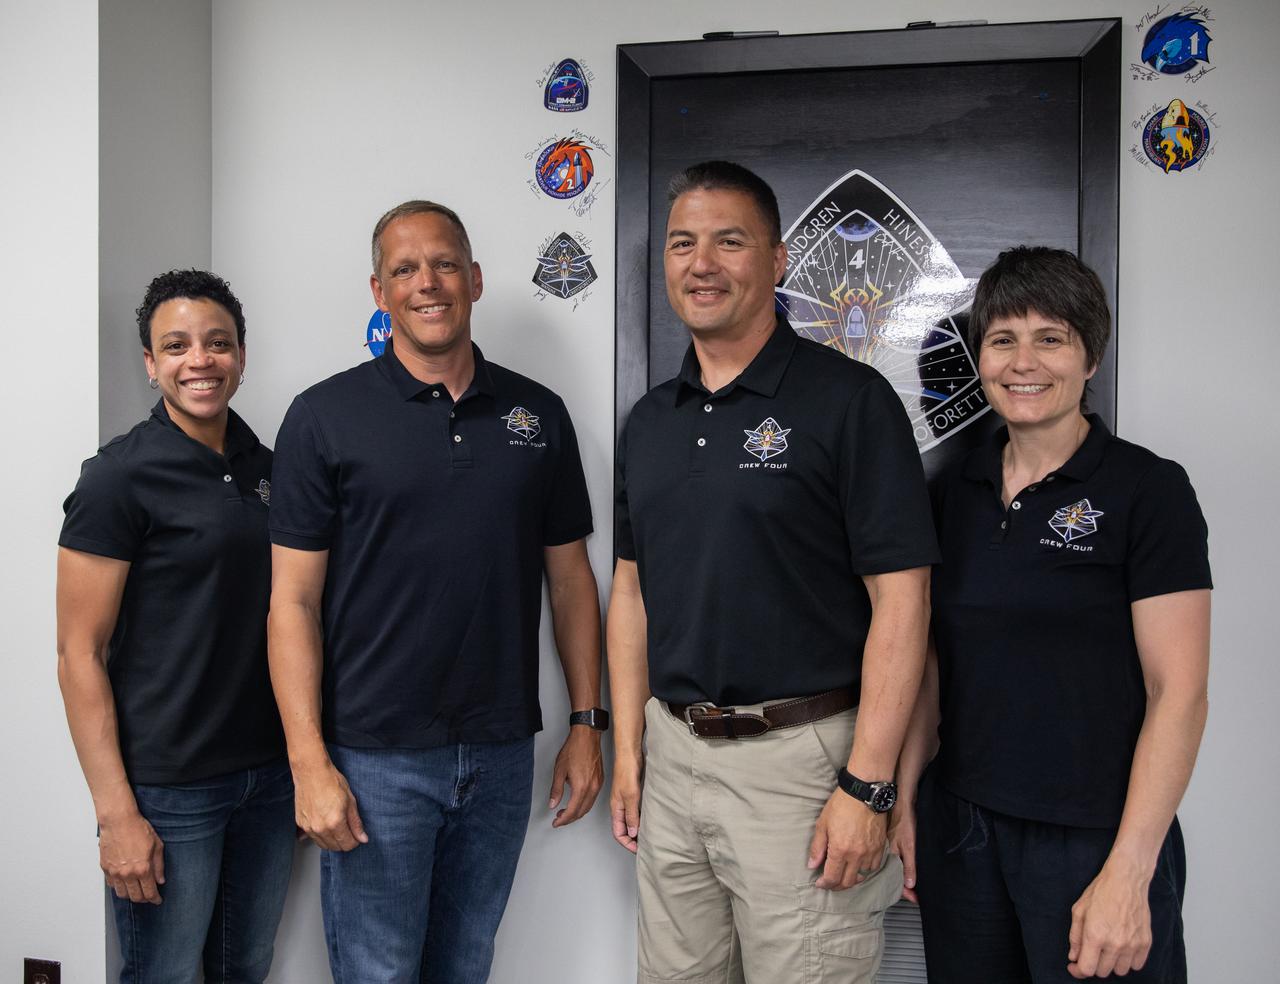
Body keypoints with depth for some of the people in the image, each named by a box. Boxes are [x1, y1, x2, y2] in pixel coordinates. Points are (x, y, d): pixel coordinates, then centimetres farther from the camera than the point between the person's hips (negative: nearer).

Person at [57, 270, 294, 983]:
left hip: (270, 773, 6)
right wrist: (116, 813, -16)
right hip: (168, 789, -5)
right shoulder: (121, 477, -11)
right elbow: (80, 653, -12)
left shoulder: (267, 468, 6)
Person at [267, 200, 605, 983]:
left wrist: (587, 723, 5)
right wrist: (310, 762, -12)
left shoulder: (539, 415, 5)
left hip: (501, 752, 3)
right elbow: (294, 600, -6)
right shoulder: (325, 417, -5)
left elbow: (570, 578, 9)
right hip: (375, 756, -3)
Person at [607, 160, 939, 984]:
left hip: (799, 759, -6)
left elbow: (900, 600, -13)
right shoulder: (650, 420, 9)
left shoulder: (848, 399, -10)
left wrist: (867, 786, -16)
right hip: (671, 753, 6)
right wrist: (629, 751, 10)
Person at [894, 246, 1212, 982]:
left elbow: (1179, 693, -12)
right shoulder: (956, 490, 6)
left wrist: (1128, 875, -17)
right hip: (959, 830, 5)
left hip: (1092, 838, -4)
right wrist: (905, 799, 5)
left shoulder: (1148, 489, -9)